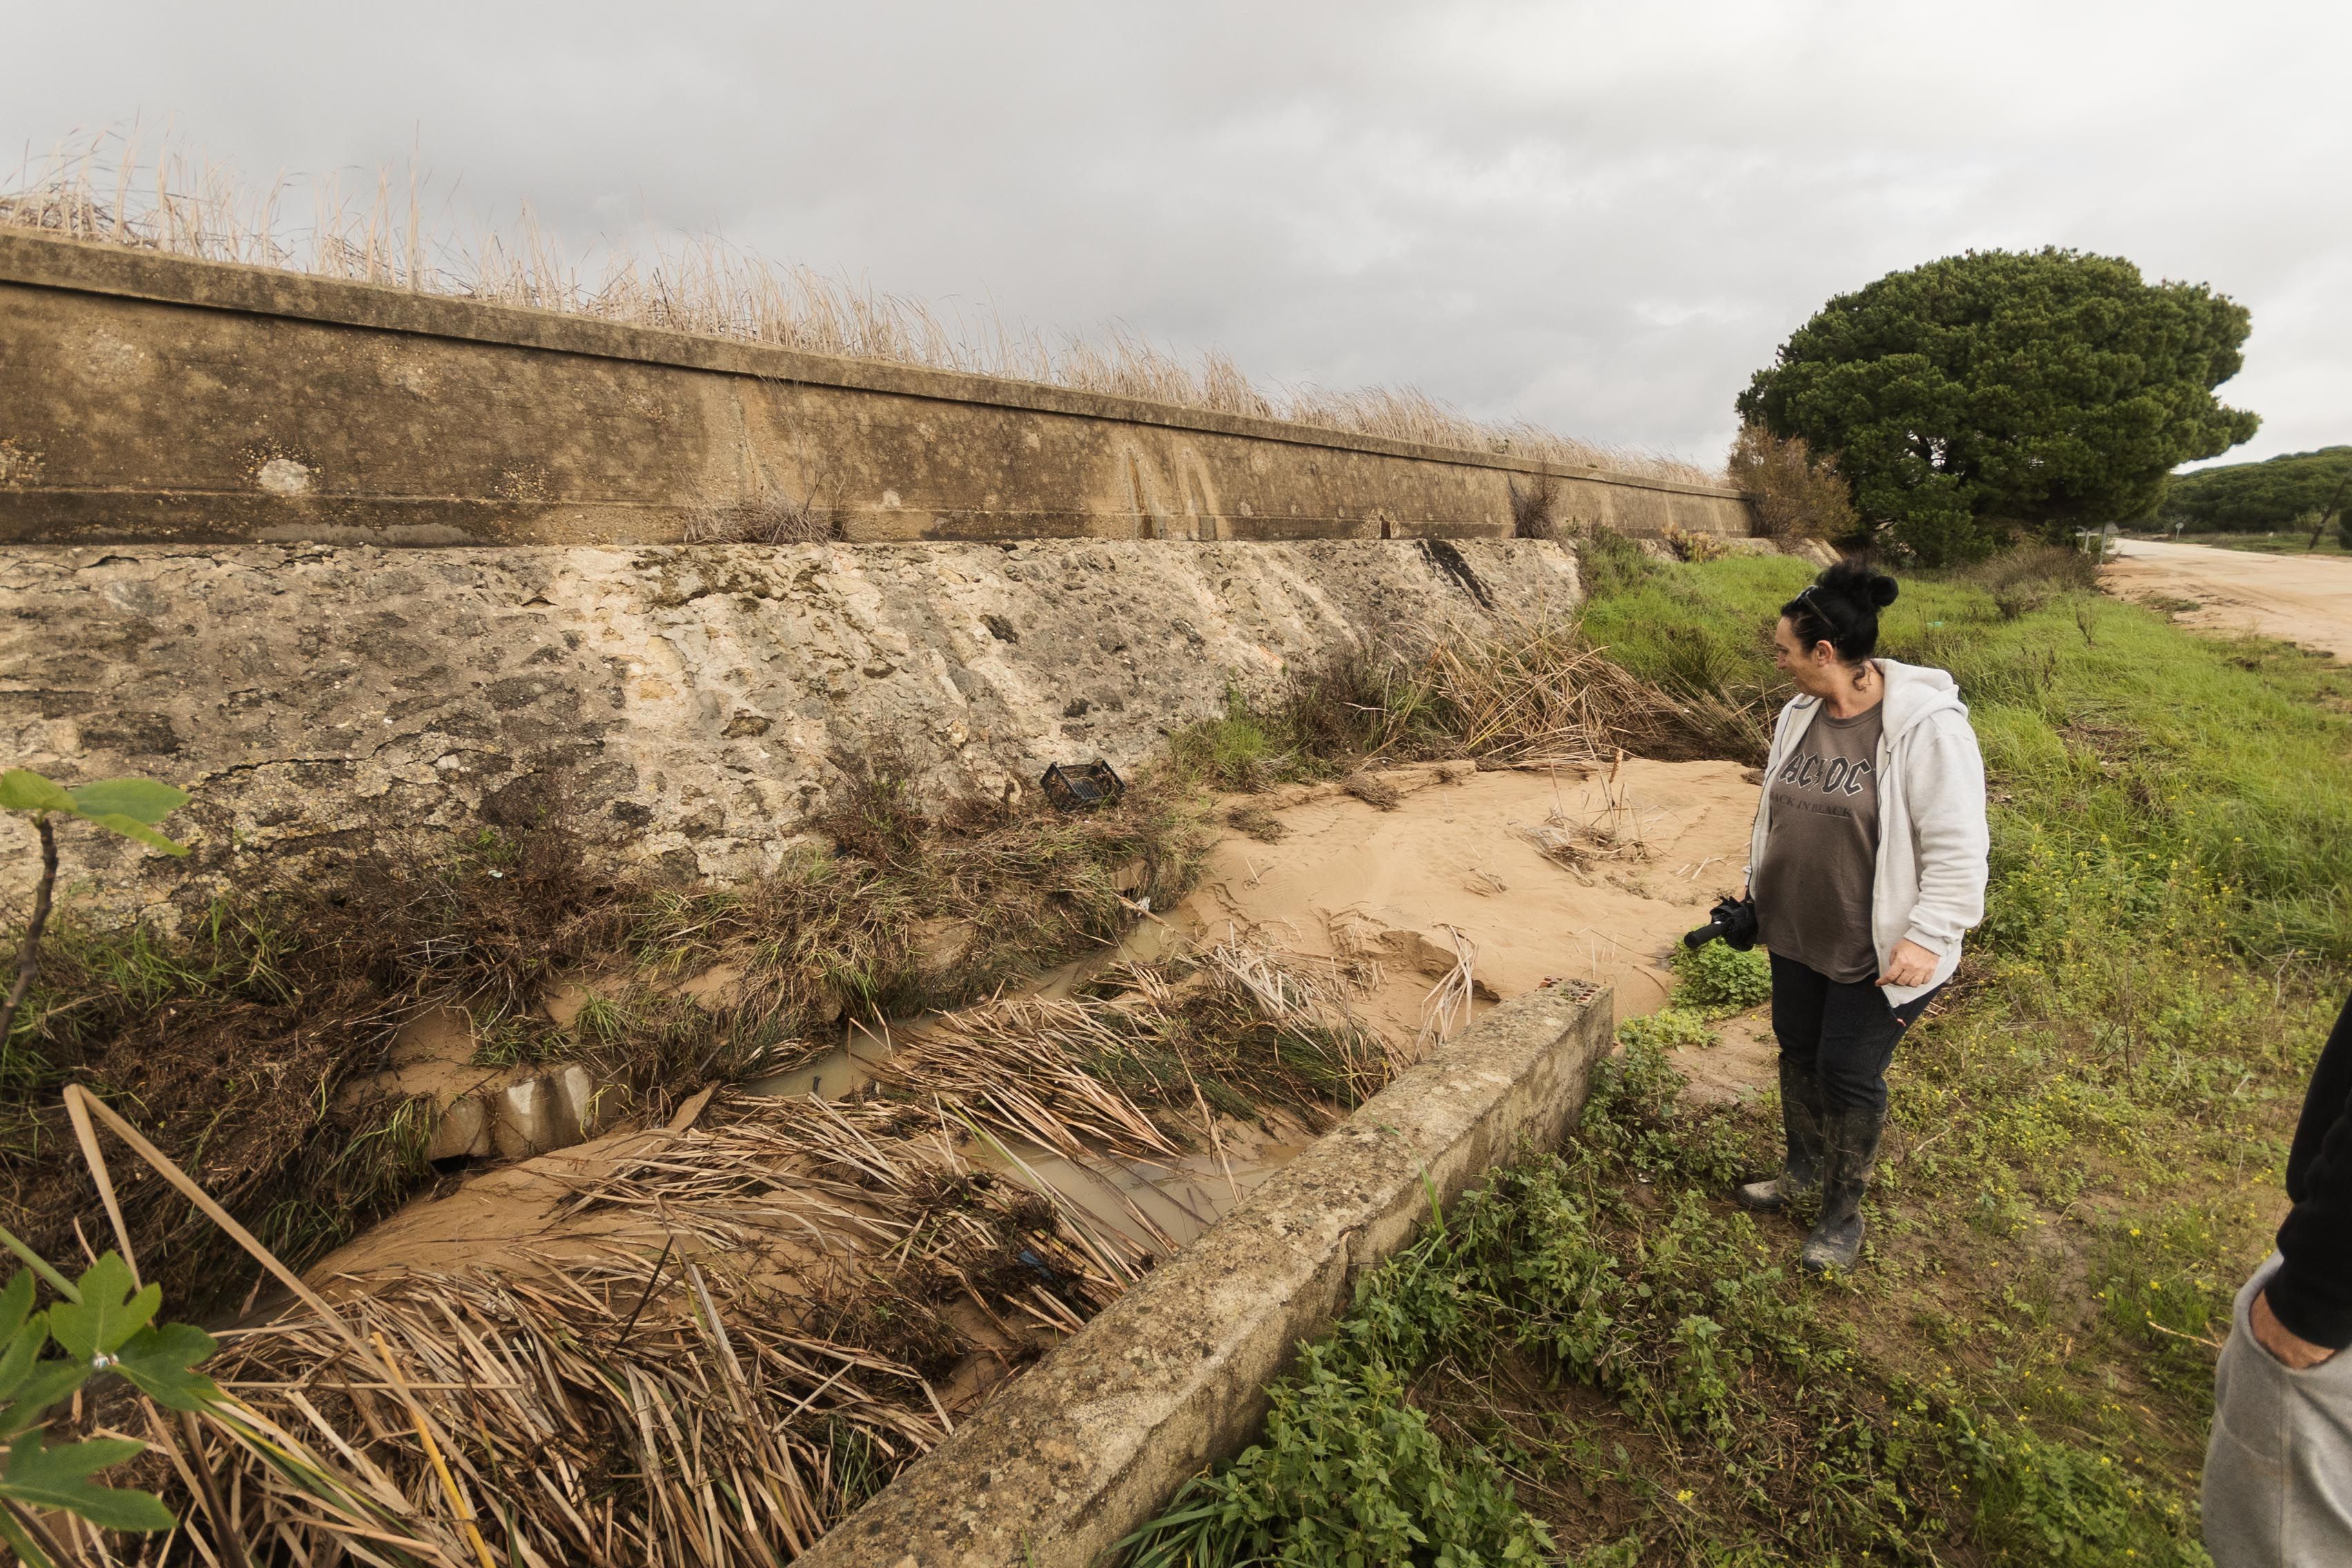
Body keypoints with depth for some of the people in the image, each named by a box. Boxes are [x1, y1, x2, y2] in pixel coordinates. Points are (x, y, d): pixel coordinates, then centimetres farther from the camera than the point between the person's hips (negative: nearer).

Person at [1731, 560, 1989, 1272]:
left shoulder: (1928, 726, -21)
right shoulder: (1799, 713, 0)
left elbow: (1957, 847, -19)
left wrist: (1927, 935, -21)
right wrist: (1757, 895, 17)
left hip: (1875, 951, -6)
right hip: (1796, 934, 7)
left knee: (1849, 1073, 5)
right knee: (1797, 1050, 19)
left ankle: (1843, 1213, 28)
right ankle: (1804, 1170, 43)